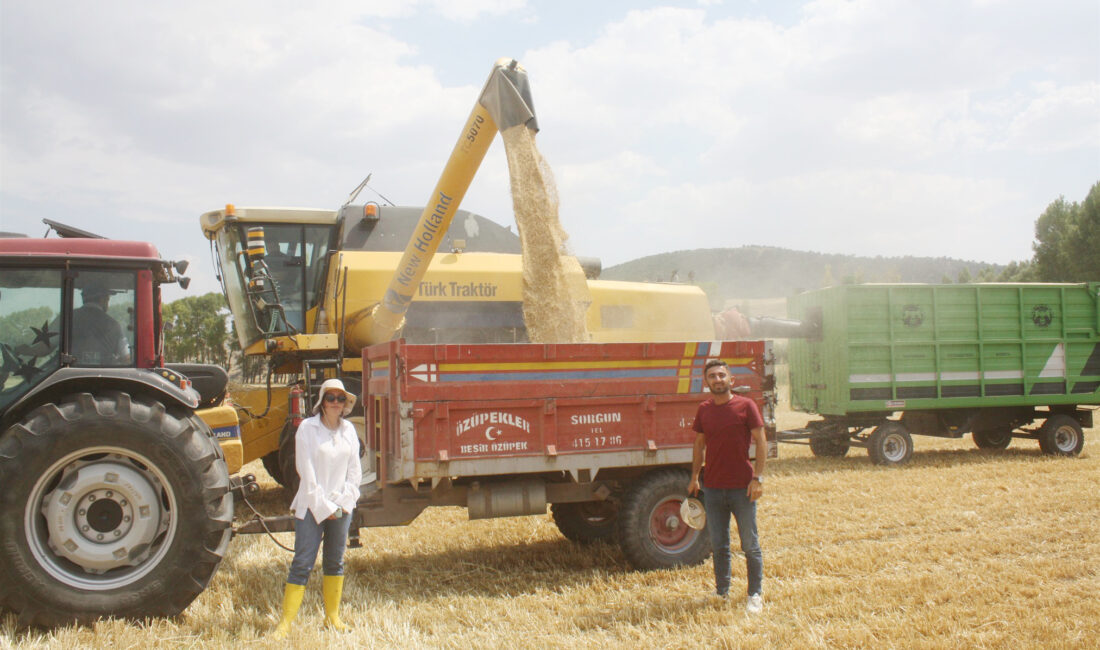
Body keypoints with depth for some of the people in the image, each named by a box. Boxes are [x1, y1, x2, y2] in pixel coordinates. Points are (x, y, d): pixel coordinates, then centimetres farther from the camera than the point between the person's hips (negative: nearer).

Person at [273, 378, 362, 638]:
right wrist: (324, 507, -12)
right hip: (311, 507, -4)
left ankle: (332, 616, 21)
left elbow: (354, 470, 7)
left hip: (341, 507, 4)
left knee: (335, 563, 11)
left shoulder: (349, 430, 6)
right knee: (302, 564, -4)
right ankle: (285, 622, 1)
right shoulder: (307, 428, -6)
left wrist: (344, 502, -4)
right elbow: (306, 472, -10)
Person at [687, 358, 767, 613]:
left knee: (750, 544, 5)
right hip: (713, 487, 4)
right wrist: (694, 477, 11)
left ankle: (755, 594, 18)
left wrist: (758, 478, -12)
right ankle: (721, 592, 25)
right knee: (718, 545, 12)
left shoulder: (746, 406, -5)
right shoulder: (703, 410, 7)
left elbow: (761, 442, -5)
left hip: (742, 487, -4)